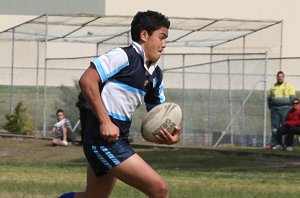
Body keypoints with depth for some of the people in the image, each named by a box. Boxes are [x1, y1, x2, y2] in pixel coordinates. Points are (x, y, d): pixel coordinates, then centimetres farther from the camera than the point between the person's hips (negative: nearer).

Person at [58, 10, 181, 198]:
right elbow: (87, 80, -18)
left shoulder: (155, 75, 16)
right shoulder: (123, 56, -10)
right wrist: (105, 121, -22)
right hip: (105, 139, -10)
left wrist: (172, 133, -5)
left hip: (118, 139, 10)